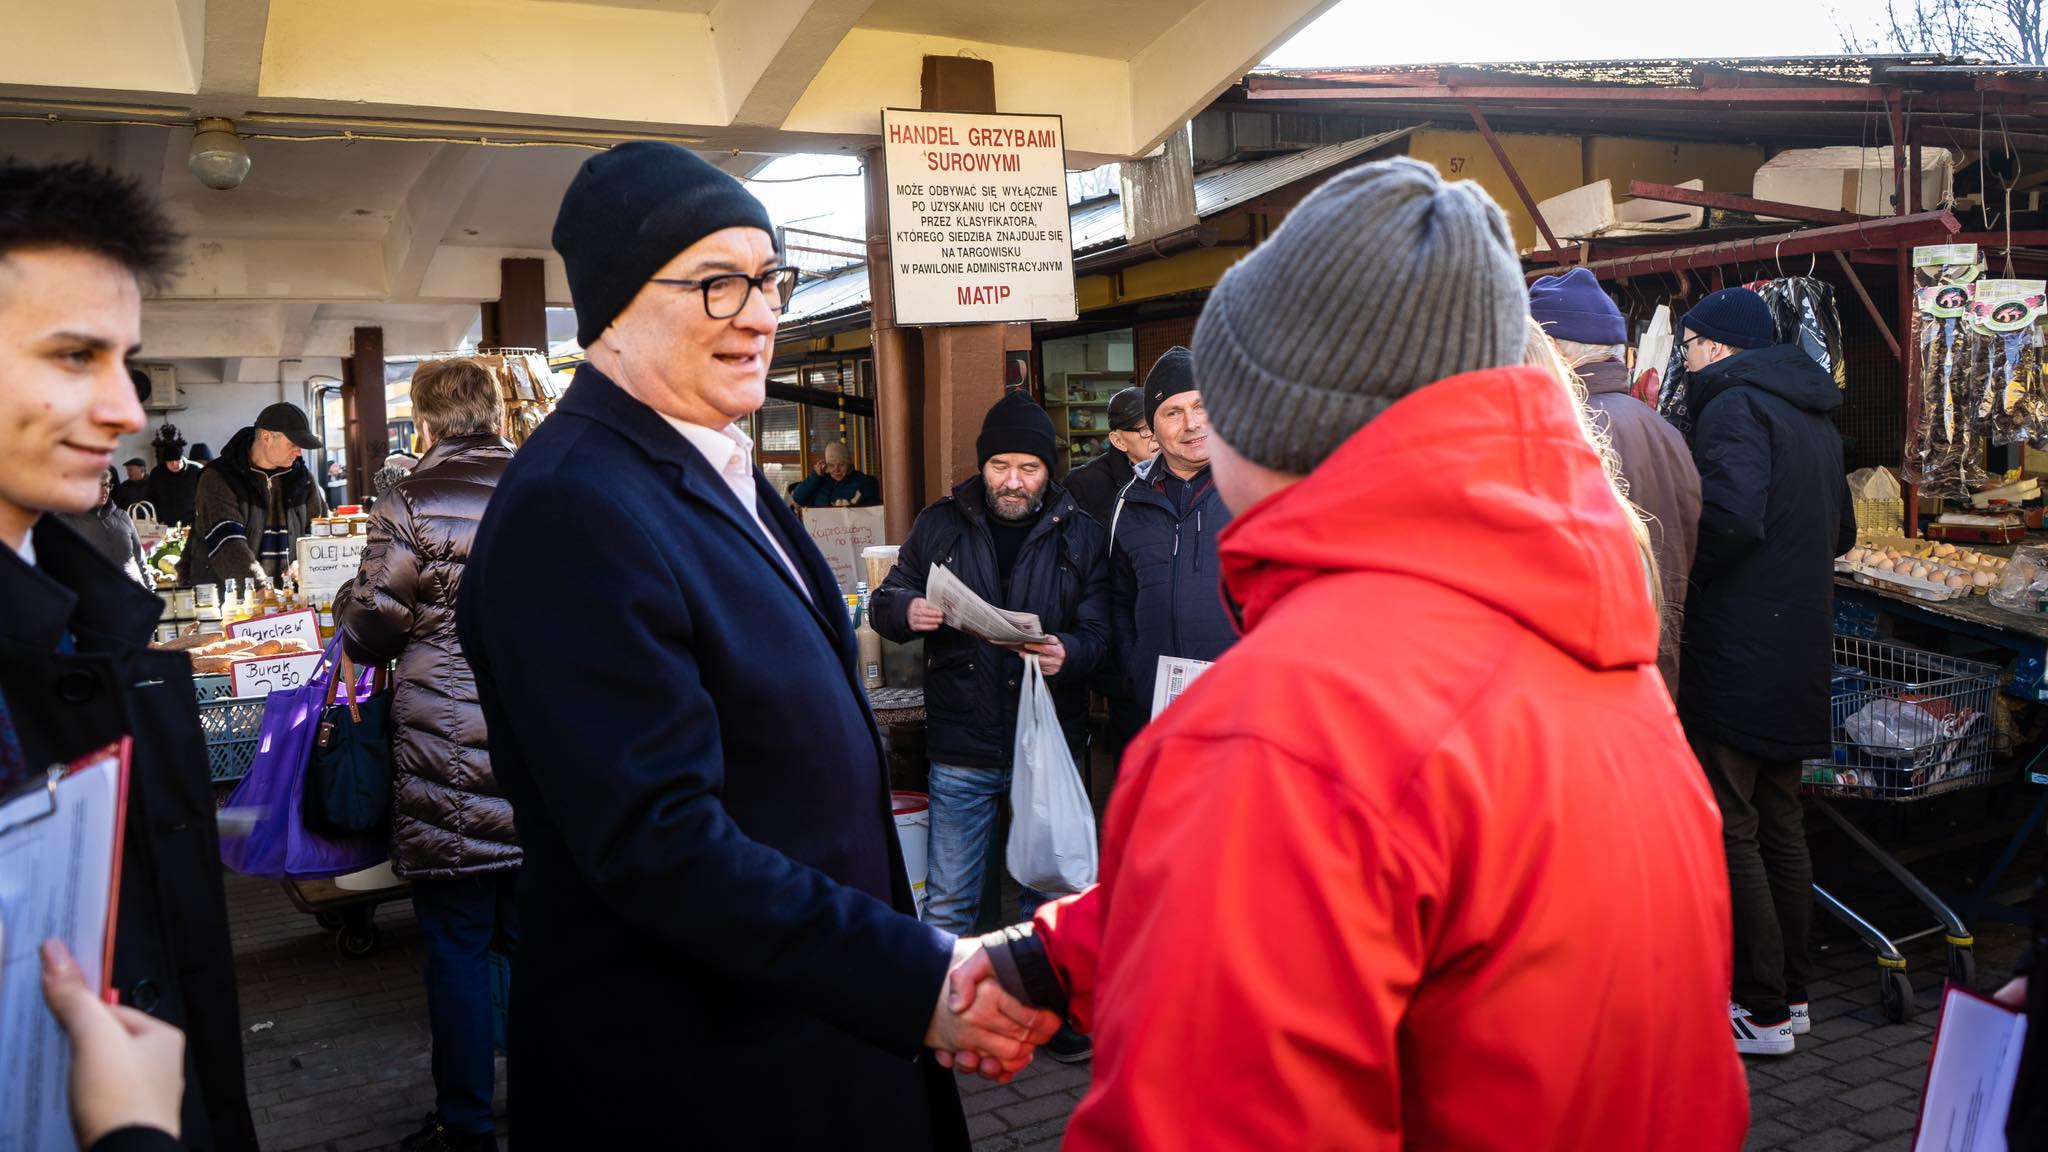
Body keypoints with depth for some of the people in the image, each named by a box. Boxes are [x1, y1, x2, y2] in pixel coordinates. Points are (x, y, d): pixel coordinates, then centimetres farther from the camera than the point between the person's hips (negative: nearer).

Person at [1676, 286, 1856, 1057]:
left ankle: (1762, 1008, 2)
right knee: (1780, 824, 16)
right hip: (1799, 655, 9)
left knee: (1730, 829, -3)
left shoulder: (1734, 406, -12)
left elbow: (1731, 520, -26)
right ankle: (1791, 991, 25)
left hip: (1735, 654, -9)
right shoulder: (1813, 415, 17)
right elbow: (1841, 533, 23)